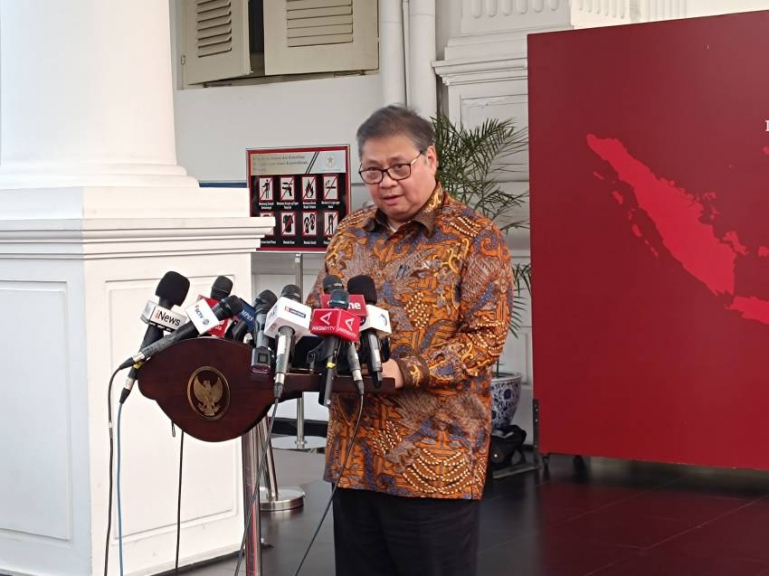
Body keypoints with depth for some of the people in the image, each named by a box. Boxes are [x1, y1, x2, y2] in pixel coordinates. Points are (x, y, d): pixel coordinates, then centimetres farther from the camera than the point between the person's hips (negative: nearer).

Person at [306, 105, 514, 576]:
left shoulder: (475, 238, -4)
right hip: (355, 454, 5)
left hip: (436, 460, -5)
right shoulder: (350, 235, 13)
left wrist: (407, 372, -23)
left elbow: (485, 337, -11)